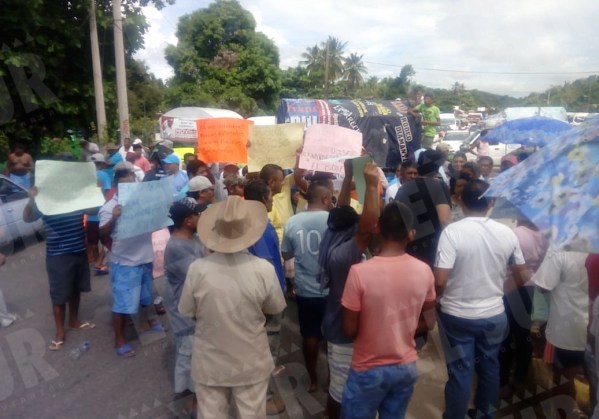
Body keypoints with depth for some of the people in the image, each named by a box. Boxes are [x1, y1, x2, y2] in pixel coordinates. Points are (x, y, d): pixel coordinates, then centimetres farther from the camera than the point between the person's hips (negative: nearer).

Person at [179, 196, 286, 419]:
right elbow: (275, 309, -5)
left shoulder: (197, 269, -21)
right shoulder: (264, 269, -22)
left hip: (210, 365, 1)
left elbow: (186, 312, -4)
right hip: (251, 364, 0)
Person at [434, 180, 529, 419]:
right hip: (495, 314, 4)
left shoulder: (452, 231, -18)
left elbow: (440, 281, -22)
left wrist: (435, 299, -1)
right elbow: (522, 278, 5)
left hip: (458, 315, -4)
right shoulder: (507, 233, -5)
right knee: (489, 366, 22)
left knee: (460, 371, 10)